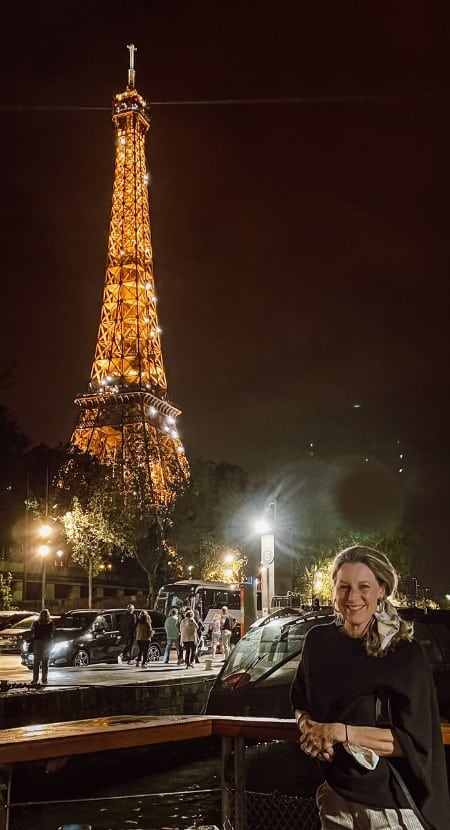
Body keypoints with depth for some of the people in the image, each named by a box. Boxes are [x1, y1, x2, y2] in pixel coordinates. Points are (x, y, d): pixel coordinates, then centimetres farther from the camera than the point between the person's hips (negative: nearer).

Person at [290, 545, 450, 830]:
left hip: (392, 806, -3)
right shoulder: (319, 640, -4)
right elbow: (300, 702, 10)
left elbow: (414, 741, -18)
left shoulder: (406, 654, -17)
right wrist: (310, 730, -11)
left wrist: (340, 732, -21)